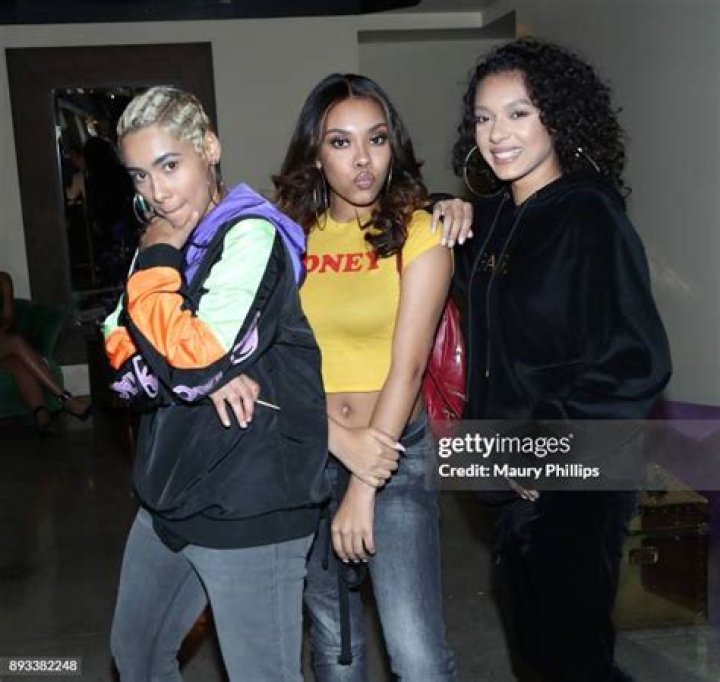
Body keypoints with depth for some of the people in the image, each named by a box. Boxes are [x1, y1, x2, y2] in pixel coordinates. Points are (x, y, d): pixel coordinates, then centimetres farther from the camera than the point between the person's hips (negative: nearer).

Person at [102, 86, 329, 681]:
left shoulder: (252, 234, -14)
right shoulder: (168, 238, 9)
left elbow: (190, 358, -25)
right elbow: (123, 361, -1)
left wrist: (157, 260, -13)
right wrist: (203, 370, -19)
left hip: (250, 510, -8)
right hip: (170, 498, 8)